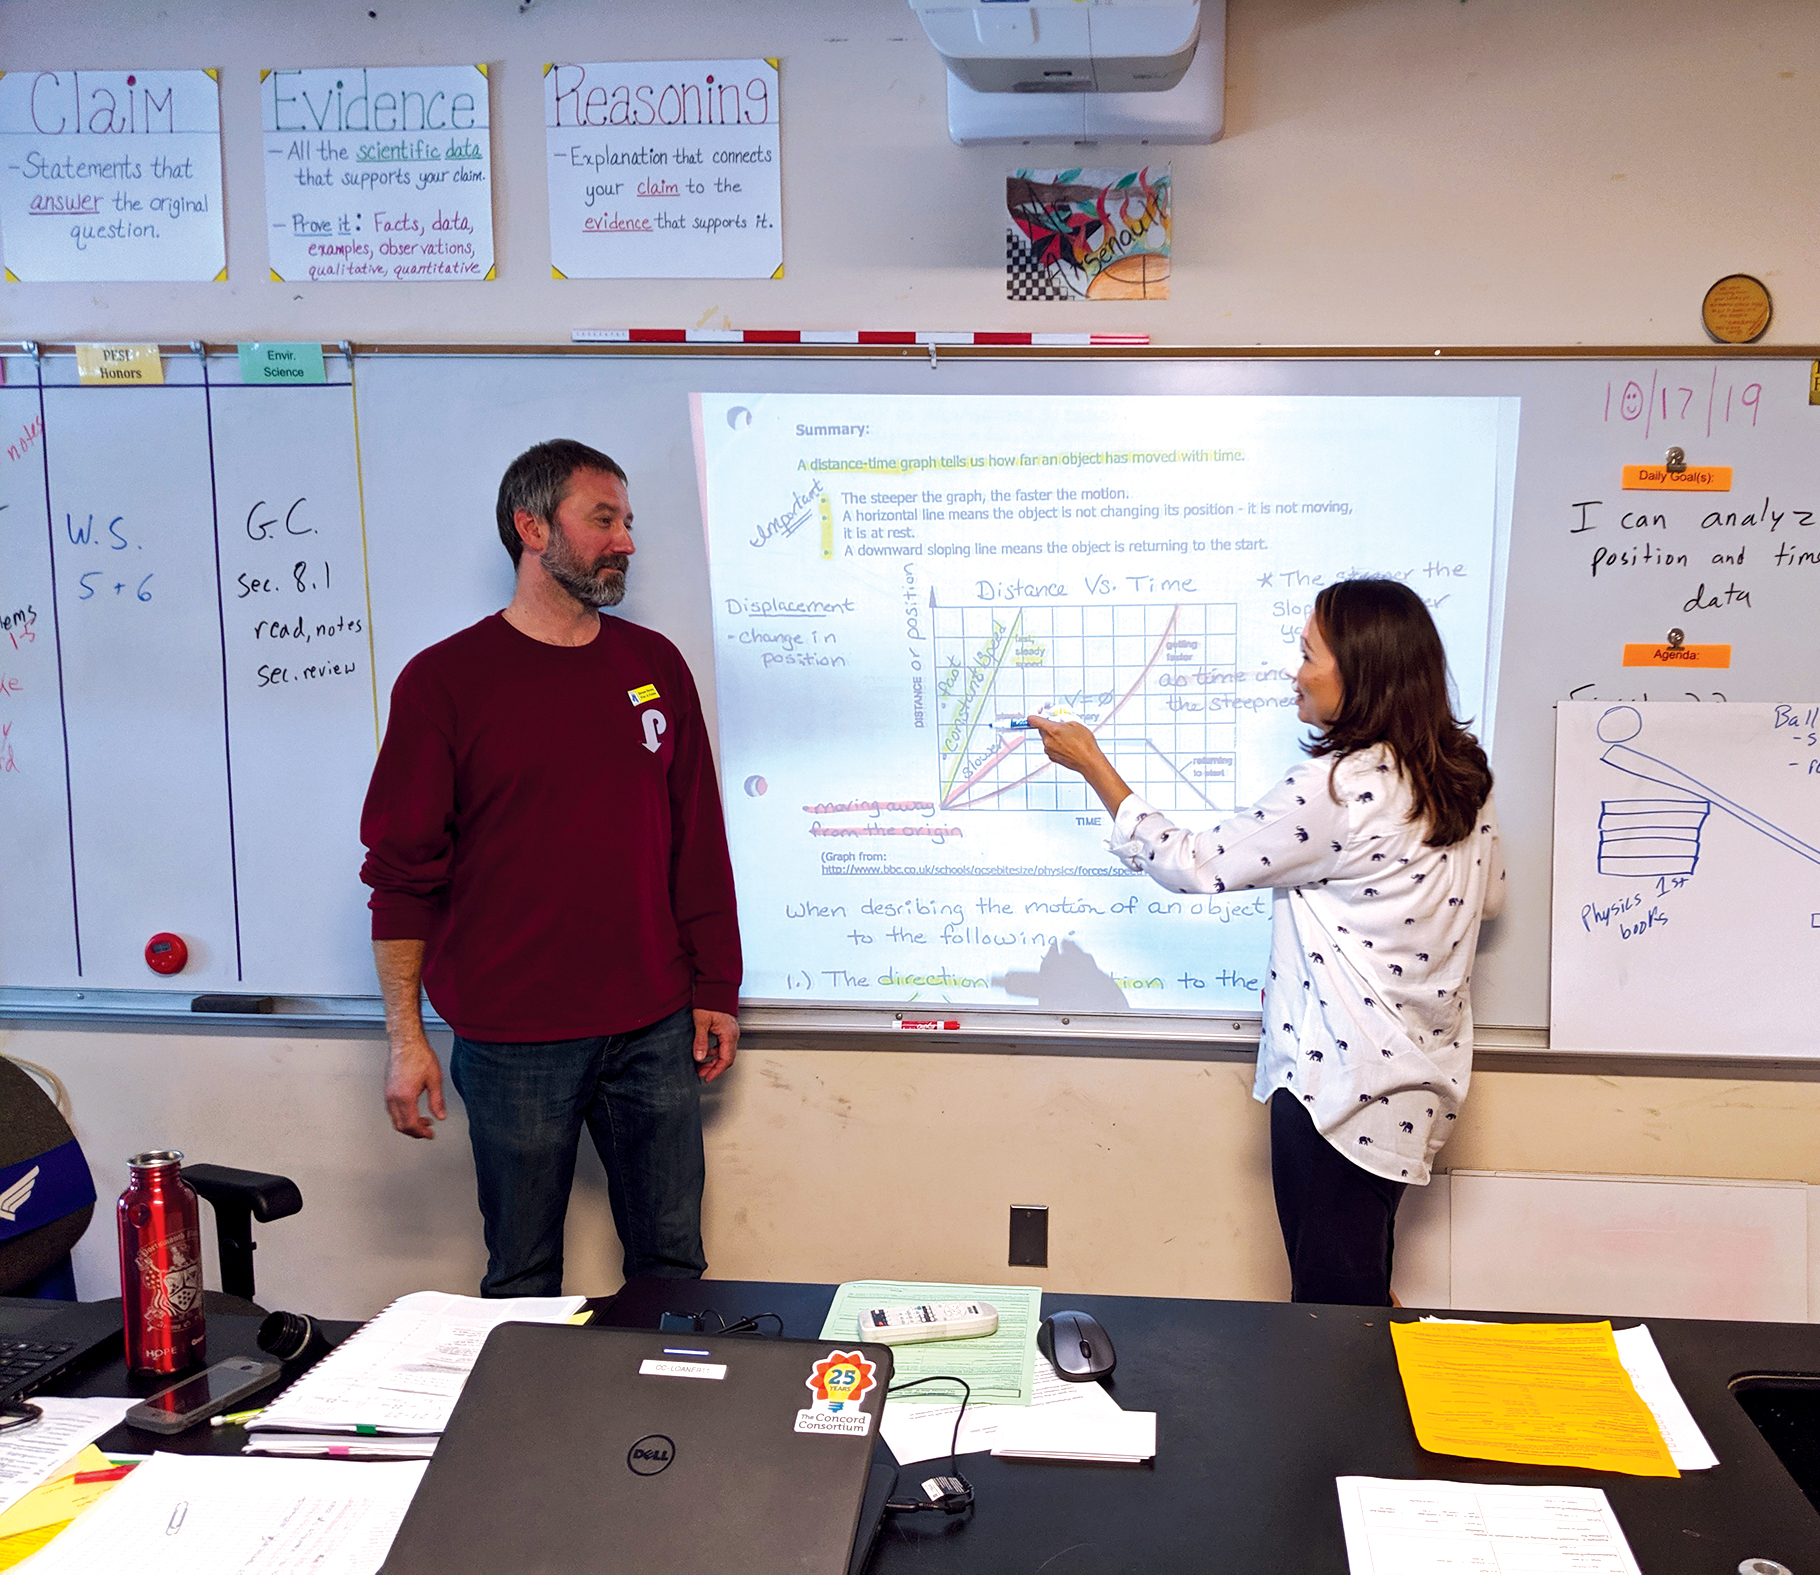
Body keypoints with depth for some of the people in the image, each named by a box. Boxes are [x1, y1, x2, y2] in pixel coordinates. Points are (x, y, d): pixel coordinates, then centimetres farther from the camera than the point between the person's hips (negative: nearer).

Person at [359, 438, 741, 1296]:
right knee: (522, 1283, 10)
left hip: (654, 1030, 3)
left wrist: (715, 990, 10)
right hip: (513, 1043, -3)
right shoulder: (444, 680, -3)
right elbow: (402, 871, -3)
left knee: (672, 1264, 11)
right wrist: (405, 1036, -6)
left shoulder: (654, 665, 8)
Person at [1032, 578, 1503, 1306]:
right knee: (1363, 1296, 22)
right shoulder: (1462, 774, 3)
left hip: (1340, 1084, -9)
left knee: (1330, 1306, 6)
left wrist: (1093, 766, -6)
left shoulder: (1335, 788, -23)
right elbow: (1489, 896, 18)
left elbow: (1194, 865, -15)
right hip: (1421, 1075, 9)